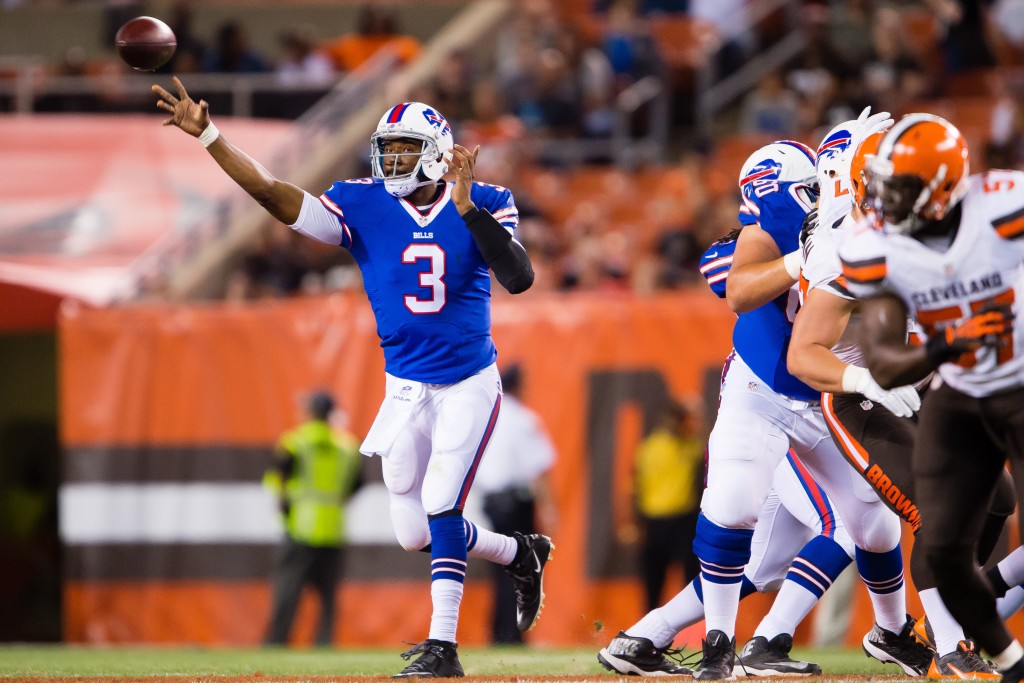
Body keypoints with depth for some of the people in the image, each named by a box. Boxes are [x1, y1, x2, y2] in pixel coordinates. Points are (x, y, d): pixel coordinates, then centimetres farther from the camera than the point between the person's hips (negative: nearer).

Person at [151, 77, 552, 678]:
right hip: (406, 390, 4)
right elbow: (275, 195, -17)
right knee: (415, 533, 4)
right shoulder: (362, 206, -6)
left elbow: (519, 279, -25)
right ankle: (520, 554, 31)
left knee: (440, 503, -18)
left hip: (469, 385, -4)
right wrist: (208, 136, -28)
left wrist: (468, 207, -33)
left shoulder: (483, 206, -10)